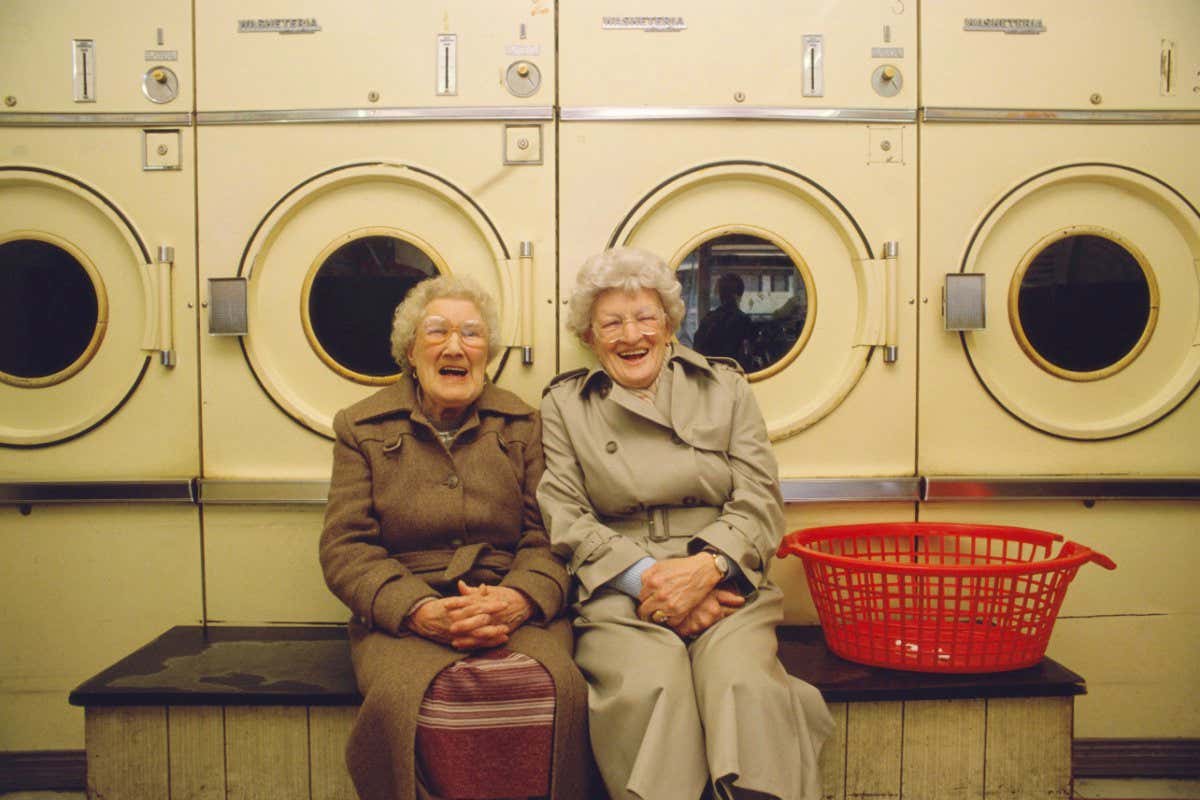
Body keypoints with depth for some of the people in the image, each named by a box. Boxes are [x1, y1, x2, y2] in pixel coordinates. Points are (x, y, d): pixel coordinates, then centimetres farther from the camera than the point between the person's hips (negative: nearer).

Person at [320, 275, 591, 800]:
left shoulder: (522, 426, 14)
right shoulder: (363, 430, 11)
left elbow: (549, 538, 7)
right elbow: (344, 548, 2)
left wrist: (519, 600, -17)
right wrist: (419, 610, -16)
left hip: (514, 613, 1)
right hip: (402, 618, 0)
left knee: (555, 687, -32)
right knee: (404, 695, -35)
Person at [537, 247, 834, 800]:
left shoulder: (724, 386, 17)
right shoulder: (563, 404, 15)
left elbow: (760, 503, 8)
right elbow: (566, 520, 4)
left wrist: (705, 567, -12)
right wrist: (646, 578, -11)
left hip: (725, 588, 1)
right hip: (620, 596, -1)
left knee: (745, 682, -31)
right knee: (648, 687, -33)